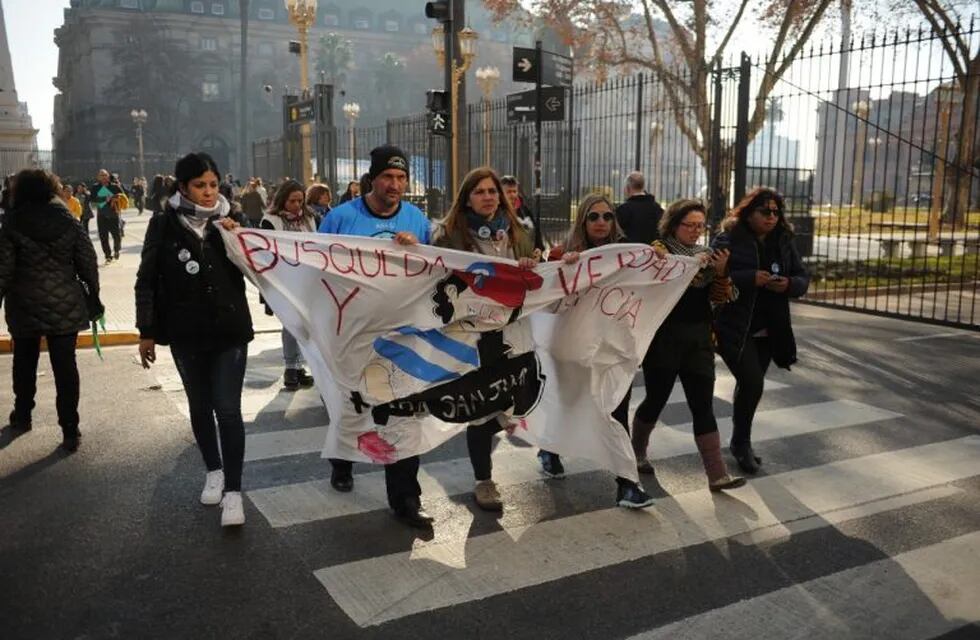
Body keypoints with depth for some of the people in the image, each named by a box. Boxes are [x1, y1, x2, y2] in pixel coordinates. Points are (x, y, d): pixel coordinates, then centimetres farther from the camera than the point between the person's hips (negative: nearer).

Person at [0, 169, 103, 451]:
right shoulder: (68, 221, -1)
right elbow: (88, 262, 0)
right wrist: (93, 298, 8)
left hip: (26, 306, -1)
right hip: (66, 305, 1)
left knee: (25, 362, 20)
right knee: (65, 365, 2)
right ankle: (70, 431, 1)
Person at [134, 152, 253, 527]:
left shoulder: (229, 219, 0)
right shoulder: (164, 225, -4)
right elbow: (147, 281, 0)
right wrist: (147, 331, -2)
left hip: (230, 330, 0)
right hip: (185, 333, 1)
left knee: (228, 409, -6)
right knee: (199, 406, 15)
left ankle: (233, 491, -3)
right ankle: (213, 470, 34)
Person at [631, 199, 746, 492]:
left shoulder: (706, 254, 11)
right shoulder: (659, 250, -4)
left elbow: (720, 298, 5)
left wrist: (721, 272, -12)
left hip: (699, 339, 4)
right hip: (664, 339, -4)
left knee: (703, 406, 1)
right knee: (656, 400, 7)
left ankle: (717, 474, 1)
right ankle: (636, 452, 32)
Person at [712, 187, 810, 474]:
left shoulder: (784, 243, 8)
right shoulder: (727, 240, -9)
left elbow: (803, 279, 10)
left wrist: (789, 284, -13)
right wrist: (750, 278, -26)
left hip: (768, 329, 6)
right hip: (734, 328, -6)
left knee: (749, 384, 14)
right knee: (752, 382, -14)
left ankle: (739, 441, 30)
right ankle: (742, 442, 8)